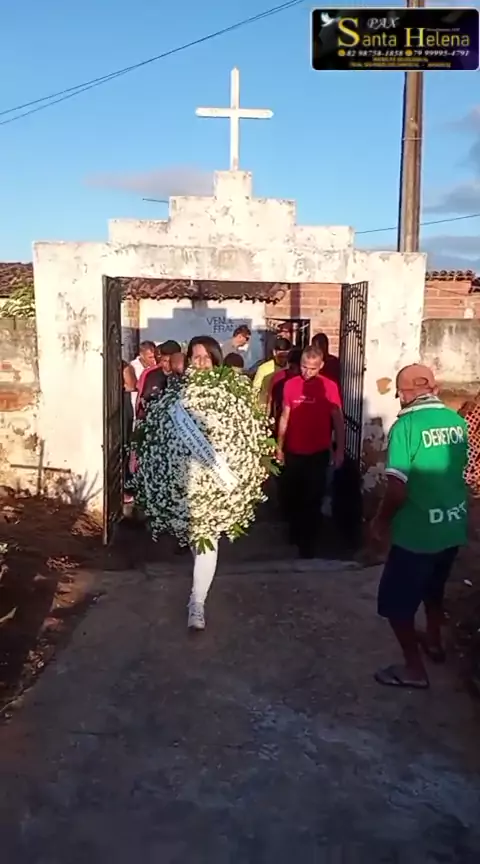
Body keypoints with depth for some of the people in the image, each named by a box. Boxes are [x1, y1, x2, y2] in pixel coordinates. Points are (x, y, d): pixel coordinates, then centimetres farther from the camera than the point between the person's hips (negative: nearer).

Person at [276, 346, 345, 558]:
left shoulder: (329, 387, -10)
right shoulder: (290, 385, -2)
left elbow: (338, 421, -5)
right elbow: (284, 417, 6)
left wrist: (340, 450, -9)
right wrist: (279, 447, 8)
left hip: (318, 454, -3)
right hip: (293, 452, 3)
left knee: (313, 499, 8)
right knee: (292, 496, 17)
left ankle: (308, 541, 24)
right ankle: (294, 533, 39)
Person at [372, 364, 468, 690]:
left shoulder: (406, 425, -20)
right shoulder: (457, 421, -1)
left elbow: (398, 490, -23)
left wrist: (381, 520, -6)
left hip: (417, 532, -7)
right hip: (454, 527, 7)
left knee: (396, 602, 11)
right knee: (433, 587, 29)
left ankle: (414, 669, 21)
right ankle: (434, 641, 48)